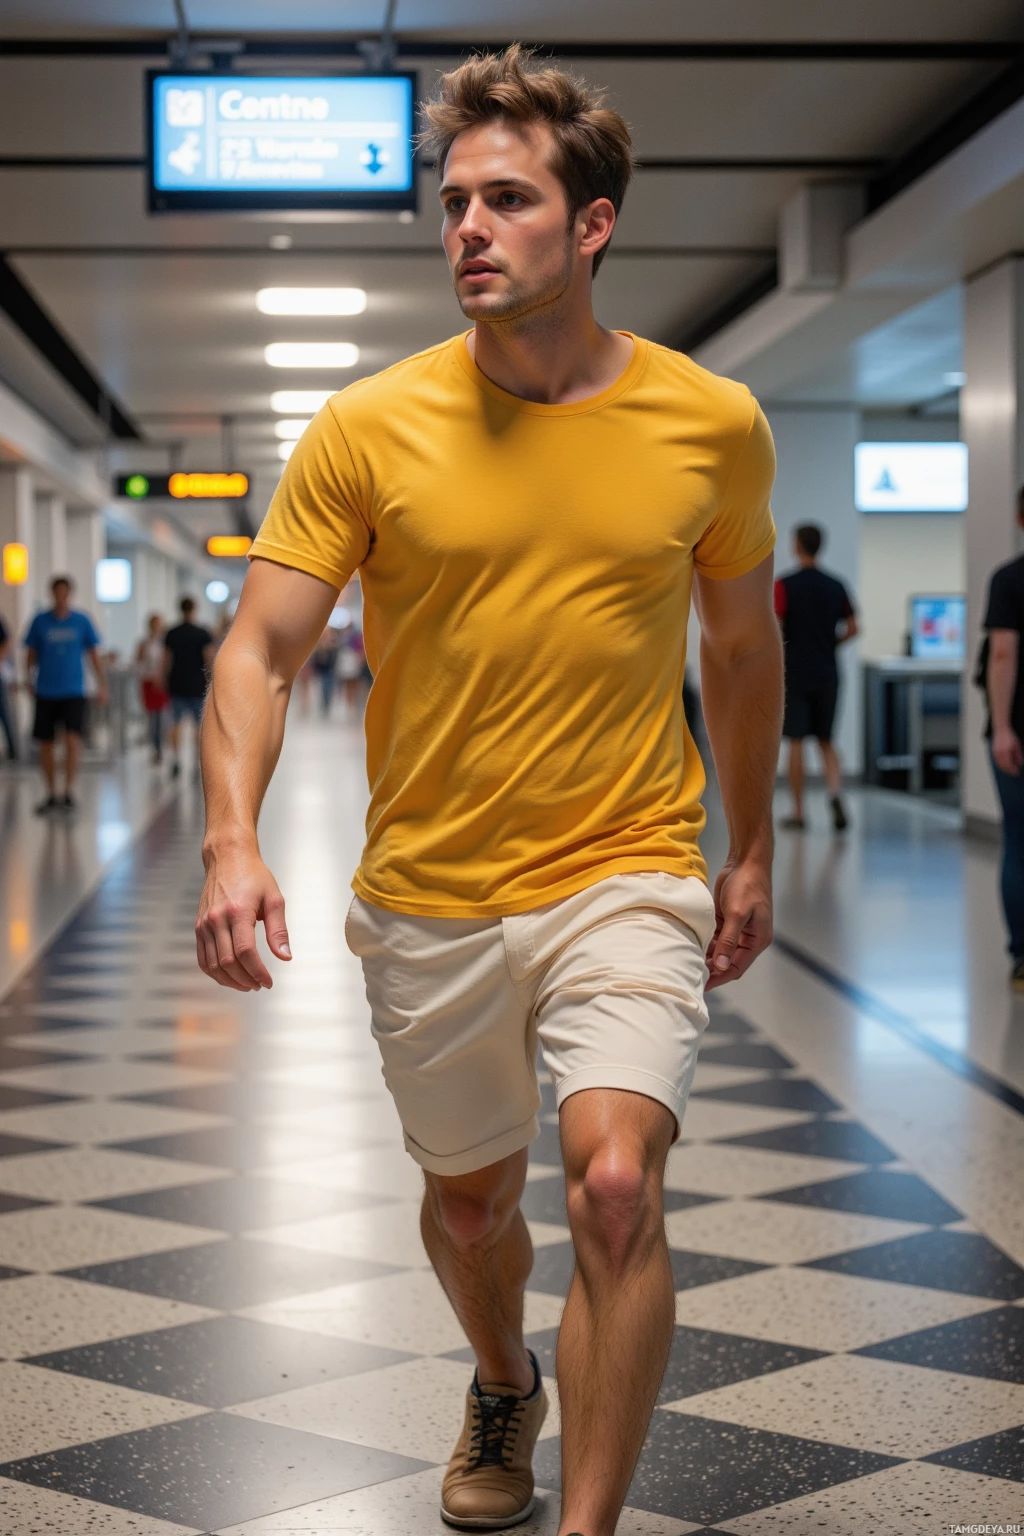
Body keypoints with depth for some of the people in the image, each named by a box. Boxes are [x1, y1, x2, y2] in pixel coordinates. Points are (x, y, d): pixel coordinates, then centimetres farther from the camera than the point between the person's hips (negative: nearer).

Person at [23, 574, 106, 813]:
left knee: (72, 739, -17)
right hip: (45, 692, 2)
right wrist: (29, 678, -1)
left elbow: (94, 654, 8)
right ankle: (51, 794, 19)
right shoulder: (40, 621, 2)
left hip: (73, 692, -1)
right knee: (46, 744, 6)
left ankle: (69, 792, -13)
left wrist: (102, 685, 4)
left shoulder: (82, 621, 2)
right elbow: (32, 653, 10)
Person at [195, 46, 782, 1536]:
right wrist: (233, 840, -23)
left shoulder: (713, 423, -4)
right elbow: (262, 648, -7)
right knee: (470, 1197, 18)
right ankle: (504, 1387, 52)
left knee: (616, 1186, -20)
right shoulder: (367, 430, -7)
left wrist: (752, 851, 15)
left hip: (627, 874, -1)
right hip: (428, 897, 1)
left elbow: (743, 642, 11)